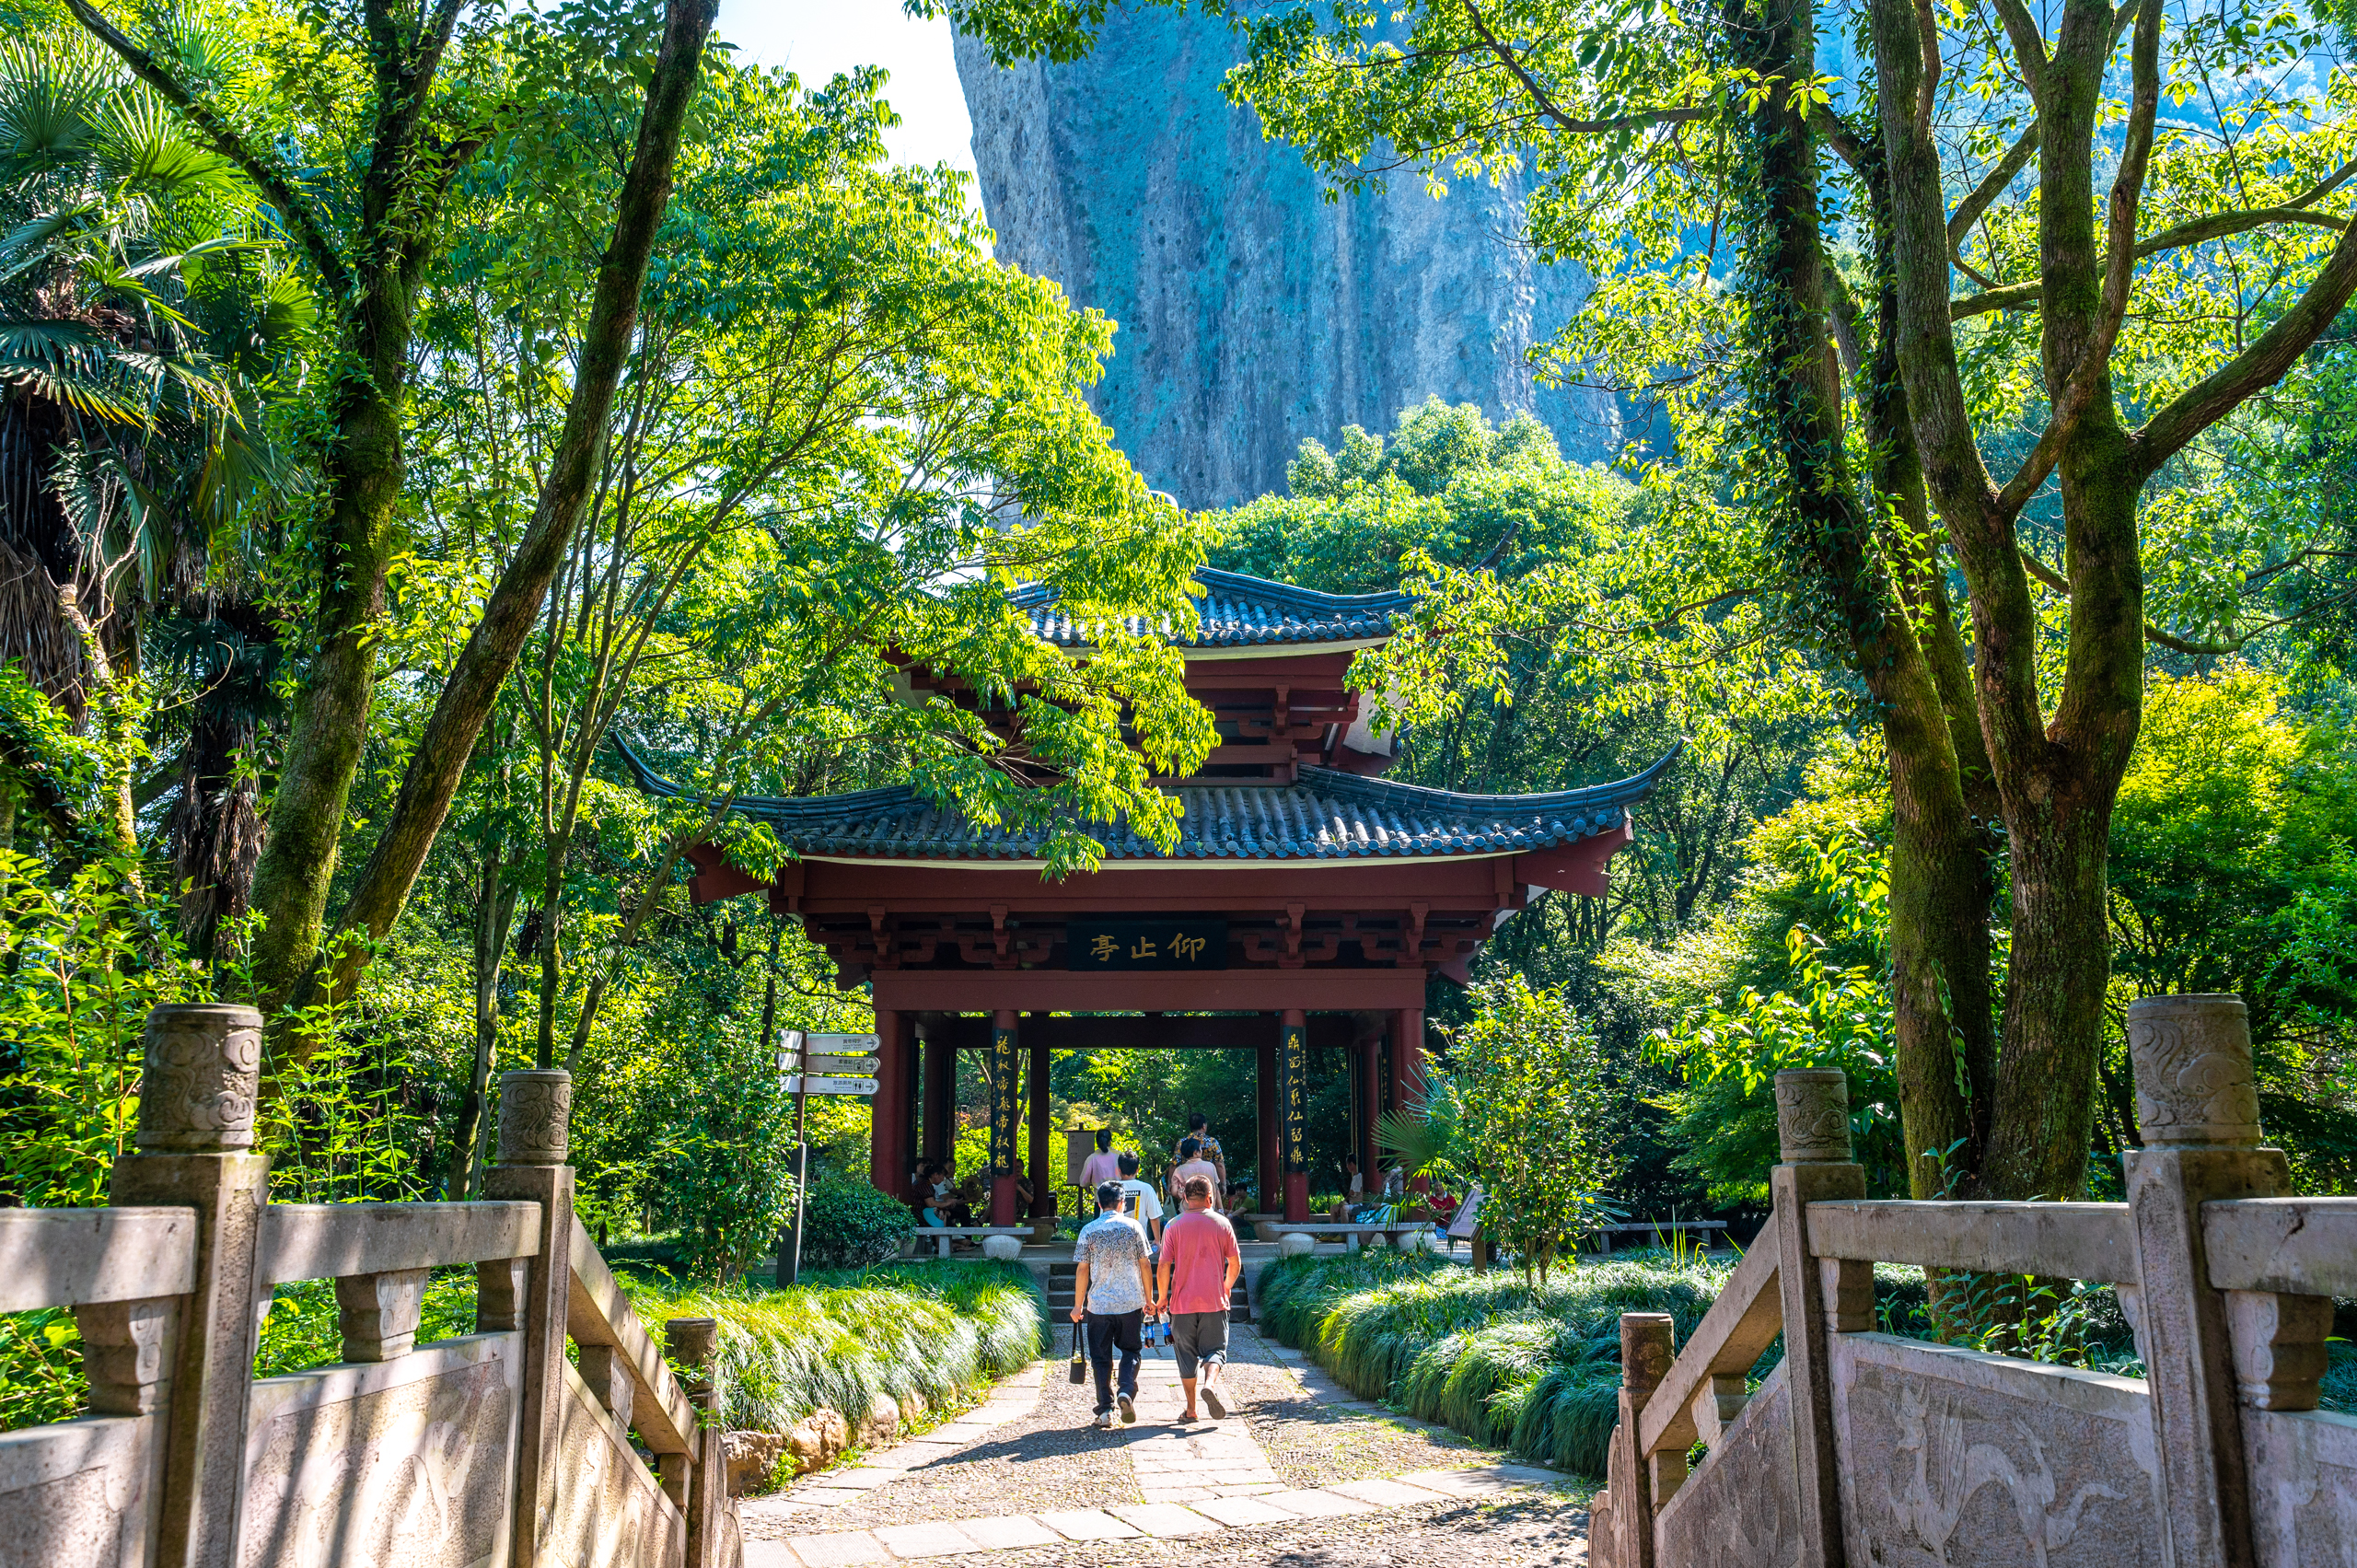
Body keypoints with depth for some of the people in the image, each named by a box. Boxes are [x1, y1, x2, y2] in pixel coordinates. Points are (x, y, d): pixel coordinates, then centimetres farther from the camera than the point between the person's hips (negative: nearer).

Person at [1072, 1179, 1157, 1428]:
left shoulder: (1088, 1230, -2)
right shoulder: (1132, 1226, -1)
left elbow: (1082, 1270, -3)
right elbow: (1144, 1265, 1)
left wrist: (1078, 1305, 4)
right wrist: (1149, 1298, 11)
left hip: (1099, 1304, 0)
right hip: (1131, 1303, 0)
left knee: (1101, 1357, 9)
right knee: (1131, 1350, 15)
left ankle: (1105, 1409, 5)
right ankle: (1127, 1391, -7)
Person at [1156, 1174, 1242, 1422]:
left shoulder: (1174, 1226, -2)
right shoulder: (1221, 1223, 0)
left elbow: (1164, 1267, -4)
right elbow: (1235, 1263, 6)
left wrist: (1162, 1297, 8)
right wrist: (1227, 1288, 23)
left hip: (1183, 1301, 0)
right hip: (1214, 1300, 0)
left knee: (1186, 1355, 10)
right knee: (1214, 1349, 7)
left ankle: (1191, 1410, 12)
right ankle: (1210, 1383, -22)